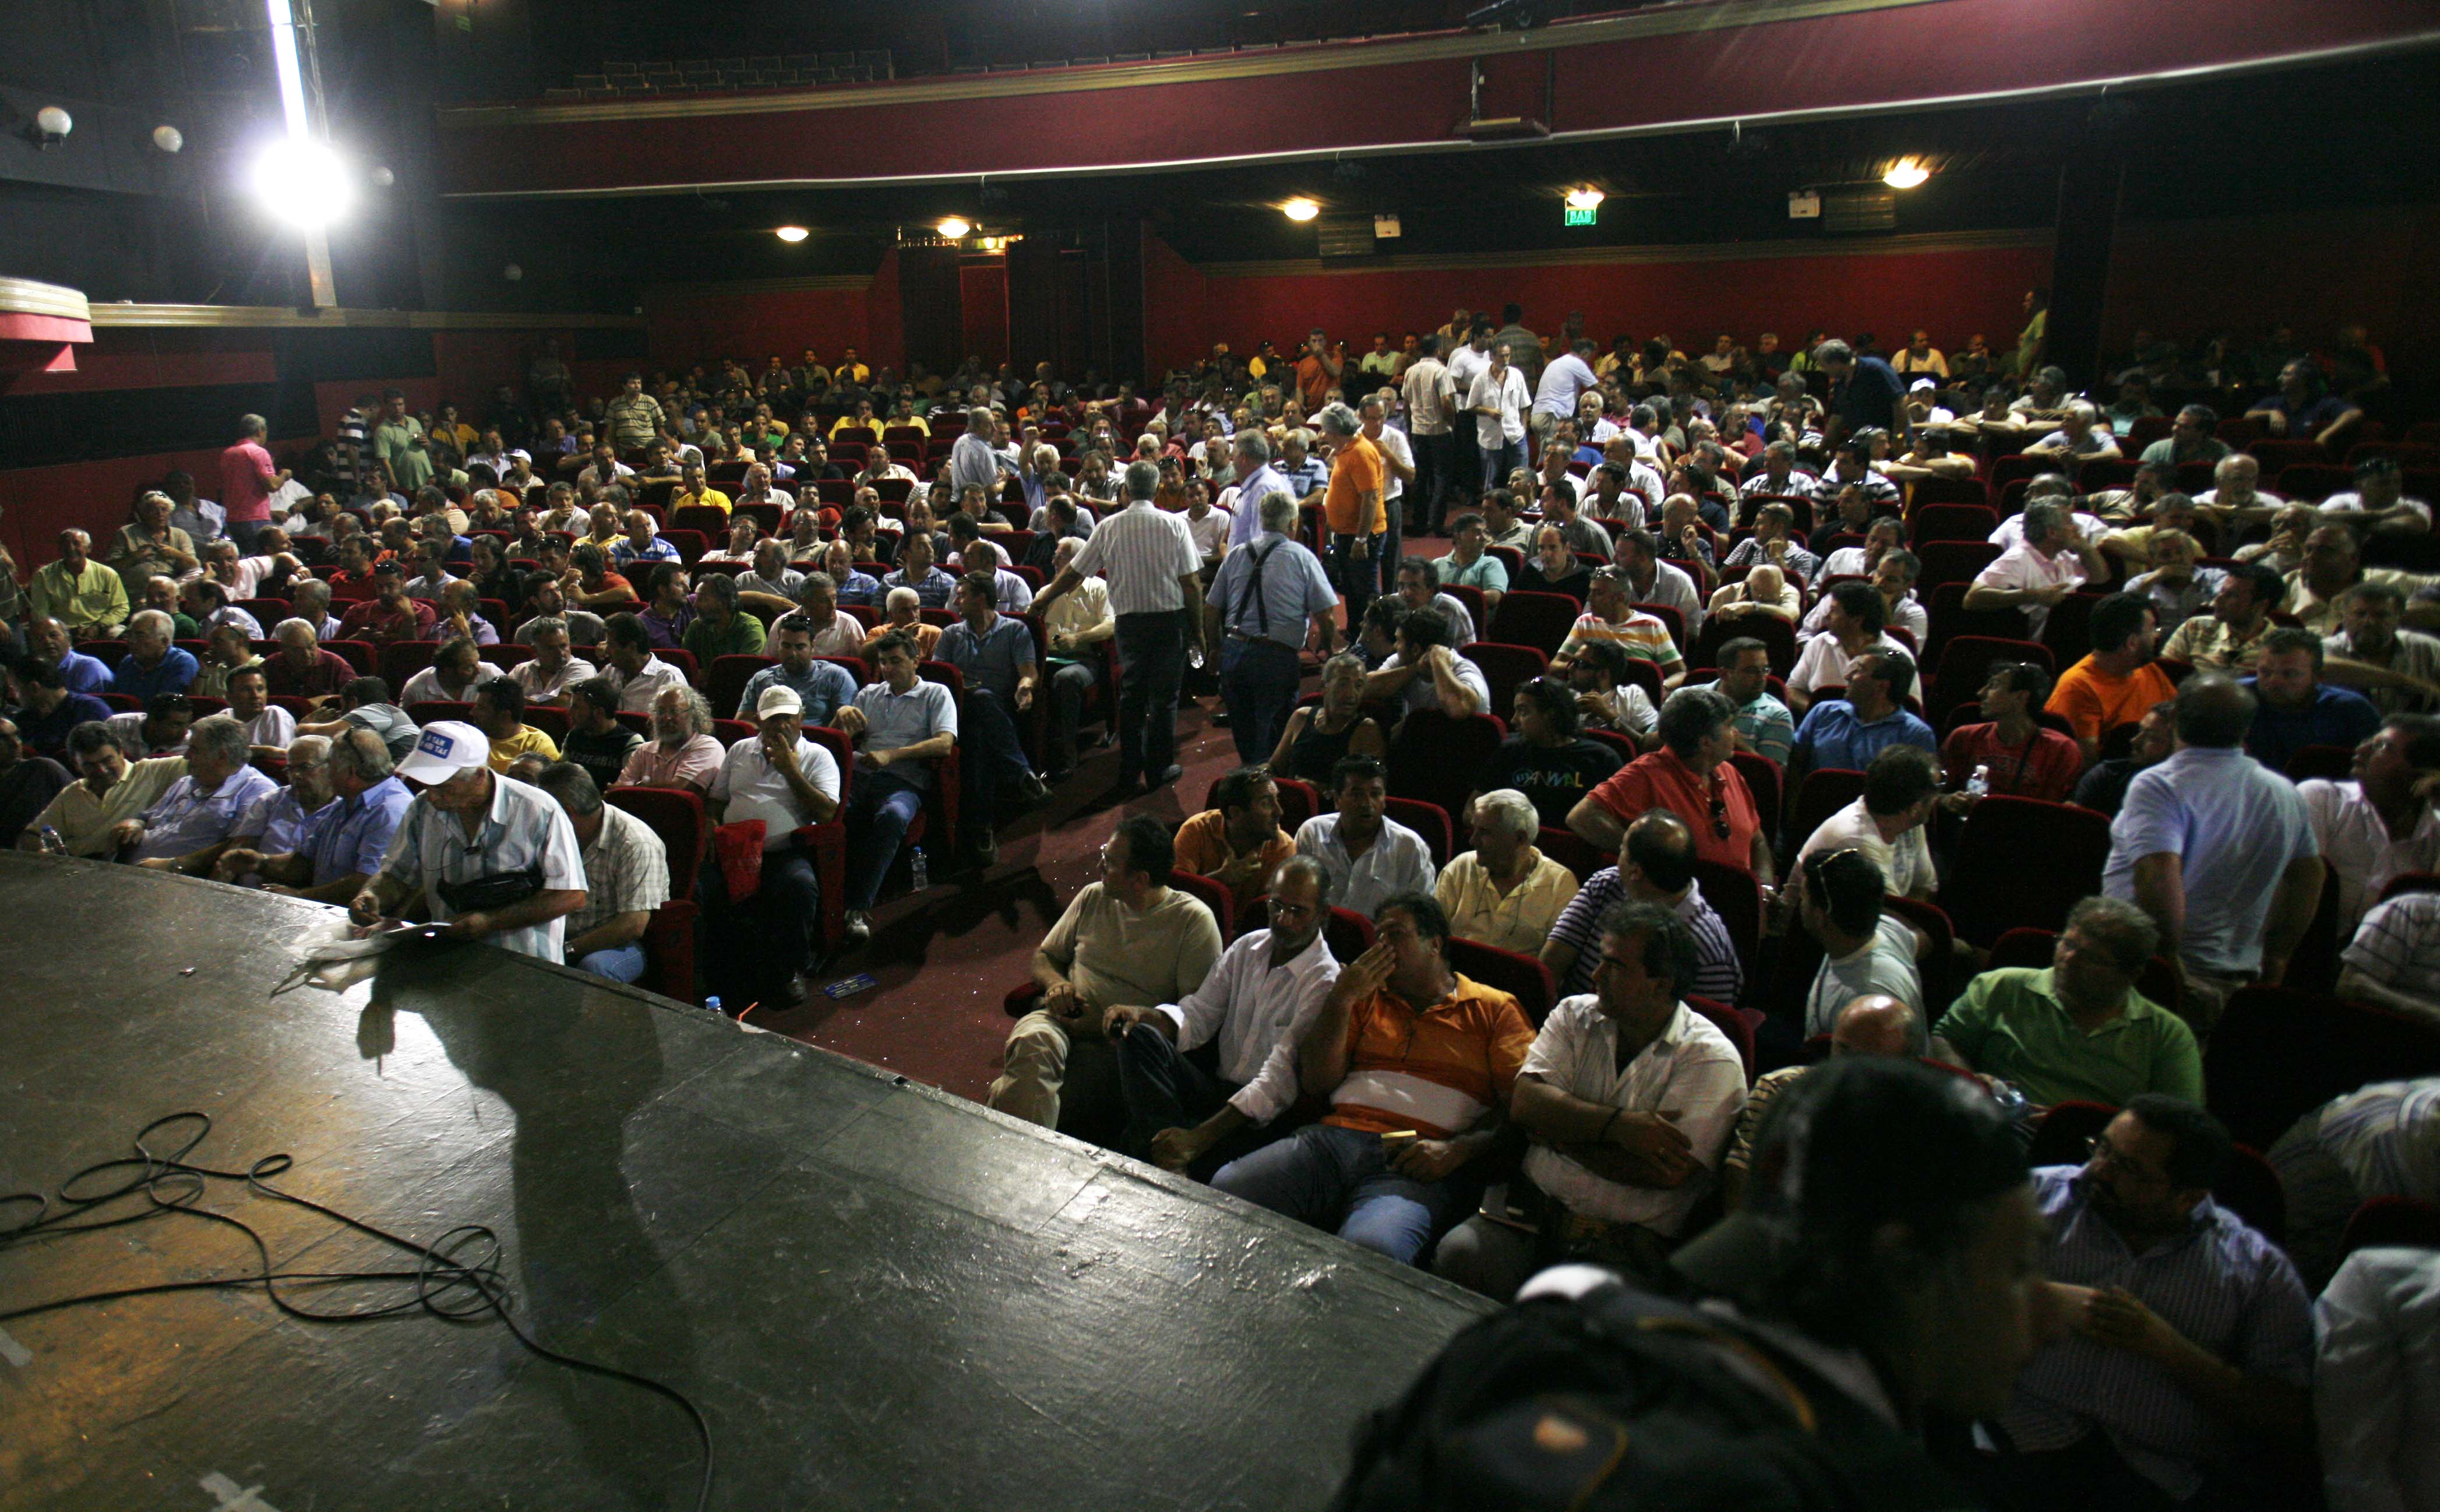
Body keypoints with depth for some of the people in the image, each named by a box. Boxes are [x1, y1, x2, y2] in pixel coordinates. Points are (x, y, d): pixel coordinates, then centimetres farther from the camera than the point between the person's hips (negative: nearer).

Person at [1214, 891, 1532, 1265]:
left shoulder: (1494, 1009, 15)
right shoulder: (1367, 998, 27)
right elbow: (1316, 1084, 17)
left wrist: (1455, 1150, -13)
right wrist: (1342, 997, 7)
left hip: (1415, 1164, -4)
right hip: (1333, 1138, 5)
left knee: (1370, 1249, -38)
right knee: (1225, 1189, -23)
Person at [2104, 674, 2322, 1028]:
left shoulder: (2158, 786, -15)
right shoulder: (2286, 793, 10)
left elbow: (2159, 876, -28)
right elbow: (2310, 876, 22)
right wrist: (2275, 960, 28)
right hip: (2238, 982, 7)